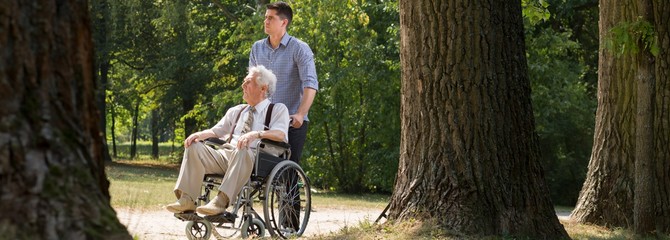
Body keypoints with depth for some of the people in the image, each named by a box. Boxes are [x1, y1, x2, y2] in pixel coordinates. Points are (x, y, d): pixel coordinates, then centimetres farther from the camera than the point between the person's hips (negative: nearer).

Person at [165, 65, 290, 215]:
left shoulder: (278, 110, 8)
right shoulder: (236, 111, 27)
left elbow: (280, 134, -10)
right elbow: (216, 131, 26)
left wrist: (256, 134, -29)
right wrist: (200, 134, 2)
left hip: (254, 159, -6)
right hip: (226, 155, 6)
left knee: (242, 151, -39)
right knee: (194, 147, -14)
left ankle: (221, 202, -47)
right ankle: (186, 200, -26)